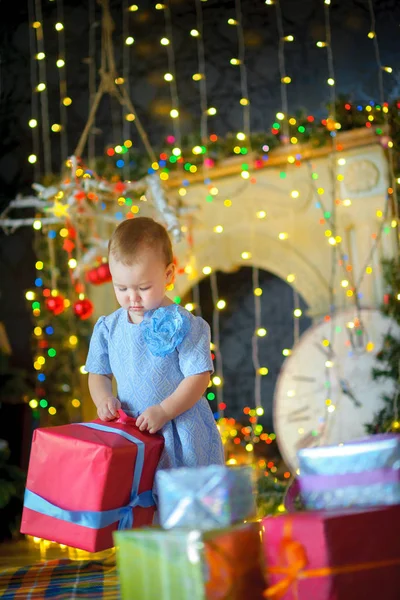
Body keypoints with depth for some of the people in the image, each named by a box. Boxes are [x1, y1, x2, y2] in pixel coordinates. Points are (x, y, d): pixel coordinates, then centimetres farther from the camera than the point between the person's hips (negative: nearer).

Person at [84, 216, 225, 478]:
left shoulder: (183, 325, -10)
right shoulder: (109, 328, 4)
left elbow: (198, 377, -12)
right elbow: (99, 373, 14)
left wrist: (163, 411, -22)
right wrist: (104, 399, -7)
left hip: (180, 433, -4)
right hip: (130, 433, 4)